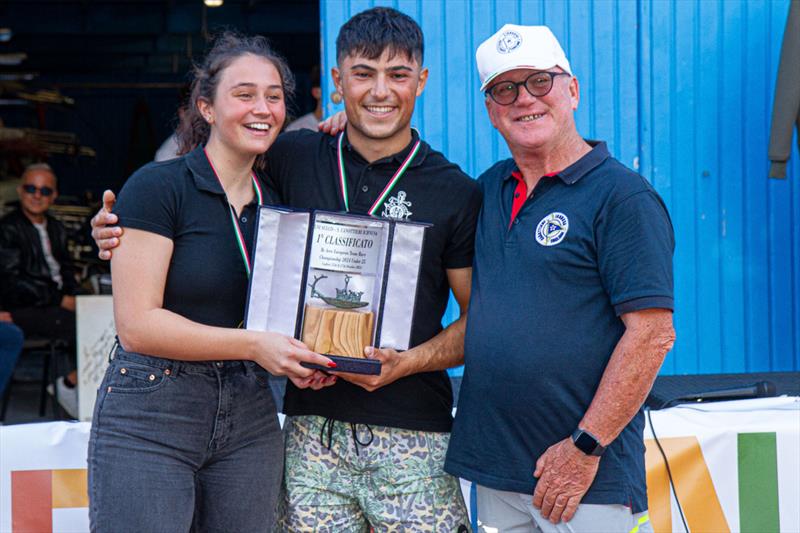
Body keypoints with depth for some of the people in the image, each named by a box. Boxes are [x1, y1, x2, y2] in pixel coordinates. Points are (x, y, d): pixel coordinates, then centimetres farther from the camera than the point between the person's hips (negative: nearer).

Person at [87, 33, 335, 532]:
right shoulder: (157, 186, -7)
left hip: (250, 417, 6)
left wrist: (299, 358, 0)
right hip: (149, 418, -5)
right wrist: (253, 344, -20)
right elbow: (136, 324, -15)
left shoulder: (275, 201, 11)